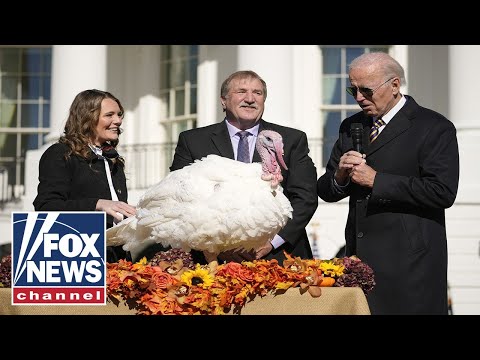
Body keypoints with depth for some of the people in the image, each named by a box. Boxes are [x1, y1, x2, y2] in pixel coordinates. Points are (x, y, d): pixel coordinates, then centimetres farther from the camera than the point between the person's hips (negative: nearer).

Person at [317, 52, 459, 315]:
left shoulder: (434, 128, -5)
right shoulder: (351, 127, 14)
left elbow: (443, 192, -17)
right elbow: (325, 192, 15)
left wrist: (376, 180, -15)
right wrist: (340, 176, -9)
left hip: (409, 263, -5)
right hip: (359, 256, 5)